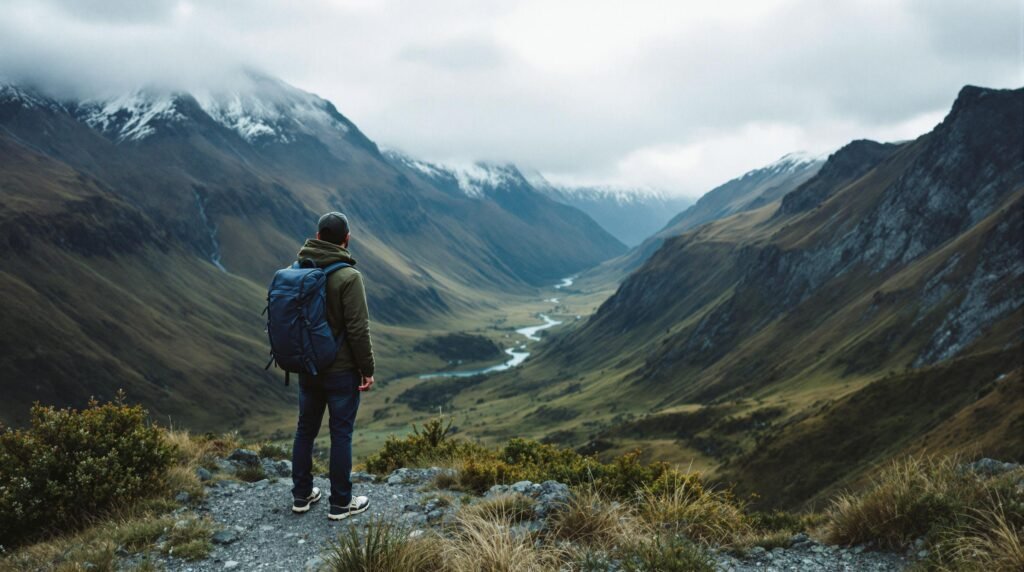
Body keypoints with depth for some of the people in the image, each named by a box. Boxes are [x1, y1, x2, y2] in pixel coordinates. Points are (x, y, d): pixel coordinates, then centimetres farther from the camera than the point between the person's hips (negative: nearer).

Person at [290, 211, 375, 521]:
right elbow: (358, 329, -19)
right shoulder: (348, 276, -18)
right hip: (341, 371, -6)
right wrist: (367, 370, -9)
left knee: (305, 429, 16)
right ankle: (340, 503, 12)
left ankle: (301, 495, 26)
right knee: (341, 434, 4)